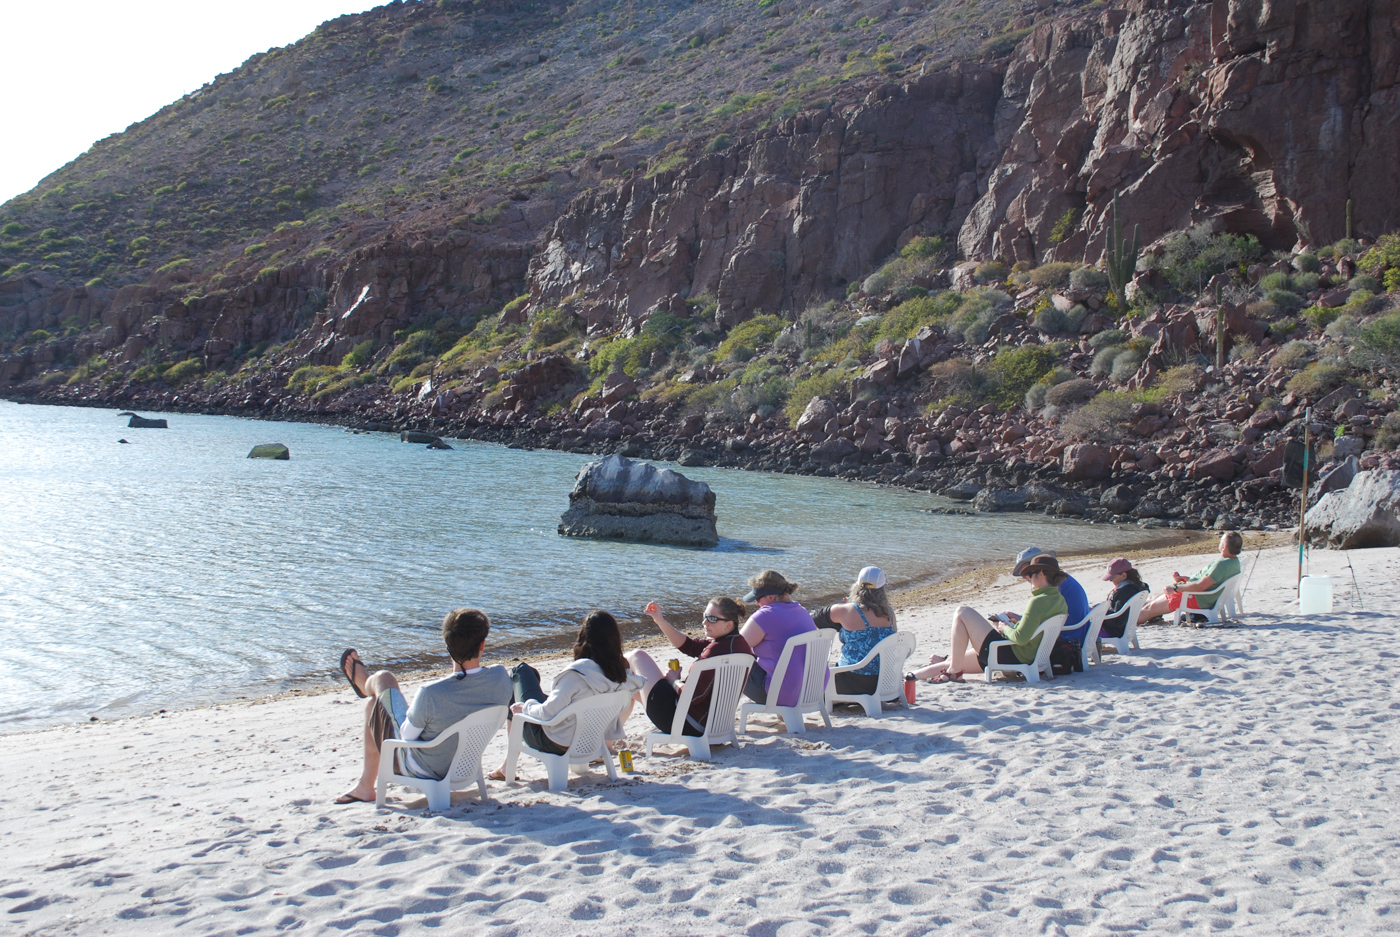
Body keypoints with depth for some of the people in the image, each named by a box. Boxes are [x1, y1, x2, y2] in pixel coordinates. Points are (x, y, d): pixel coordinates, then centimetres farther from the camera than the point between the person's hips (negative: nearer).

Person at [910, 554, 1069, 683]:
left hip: (1010, 656, -10)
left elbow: (1020, 638, -25)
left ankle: (954, 671, -2)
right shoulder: (1059, 600, 8)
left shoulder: (1039, 601, -20)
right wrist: (1016, 619, 11)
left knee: (962, 612, -5)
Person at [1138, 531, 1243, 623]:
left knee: (1151, 607, -2)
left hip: (1196, 600, -10)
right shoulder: (1235, 561, 4)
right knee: (1153, 598, 18)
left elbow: (1200, 586, -31)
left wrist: (1175, 588, -21)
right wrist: (1187, 579, 14)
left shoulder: (1222, 564, -28)